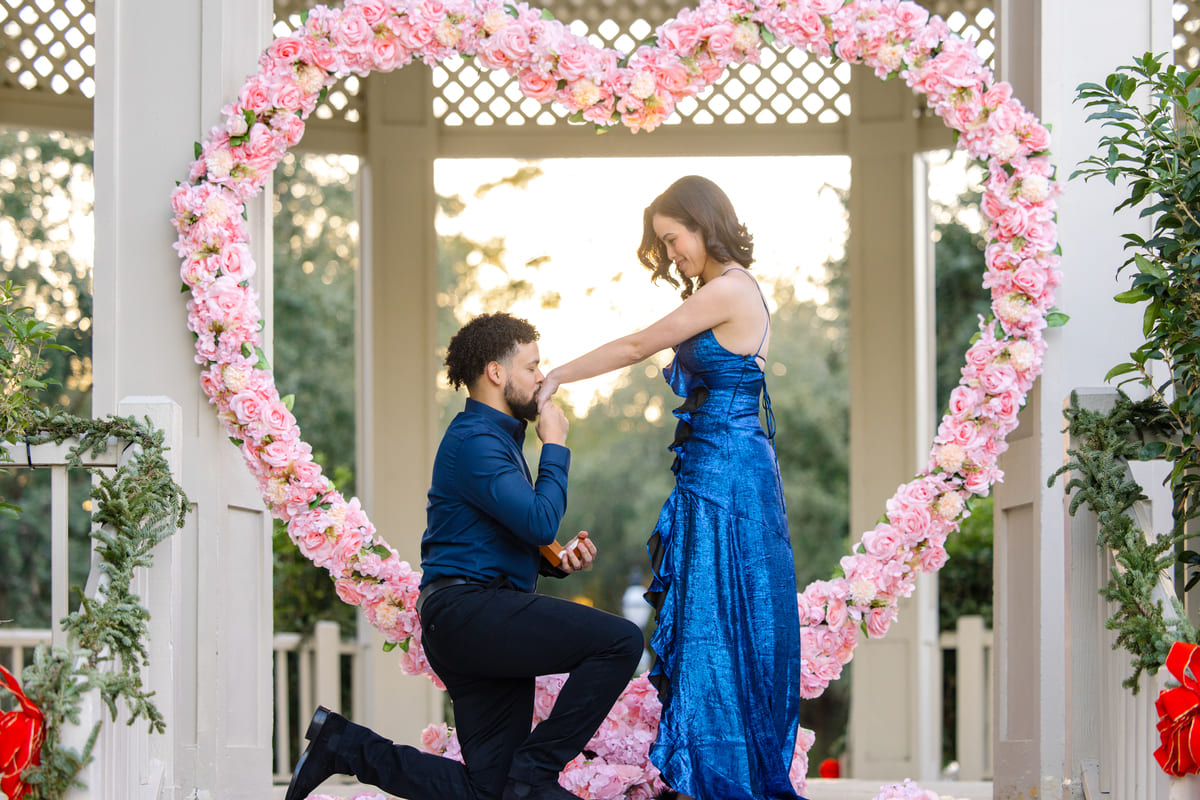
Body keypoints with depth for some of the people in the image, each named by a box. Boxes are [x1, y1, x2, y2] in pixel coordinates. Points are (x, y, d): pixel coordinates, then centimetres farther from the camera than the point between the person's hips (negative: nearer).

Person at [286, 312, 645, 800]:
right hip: (468, 608, -10)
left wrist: (558, 561, 9)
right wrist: (555, 447, -6)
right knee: (620, 641, -22)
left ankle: (344, 745, 9)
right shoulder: (474, 440, -10)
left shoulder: (498, 438, 23)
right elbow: (540, 522, -20)